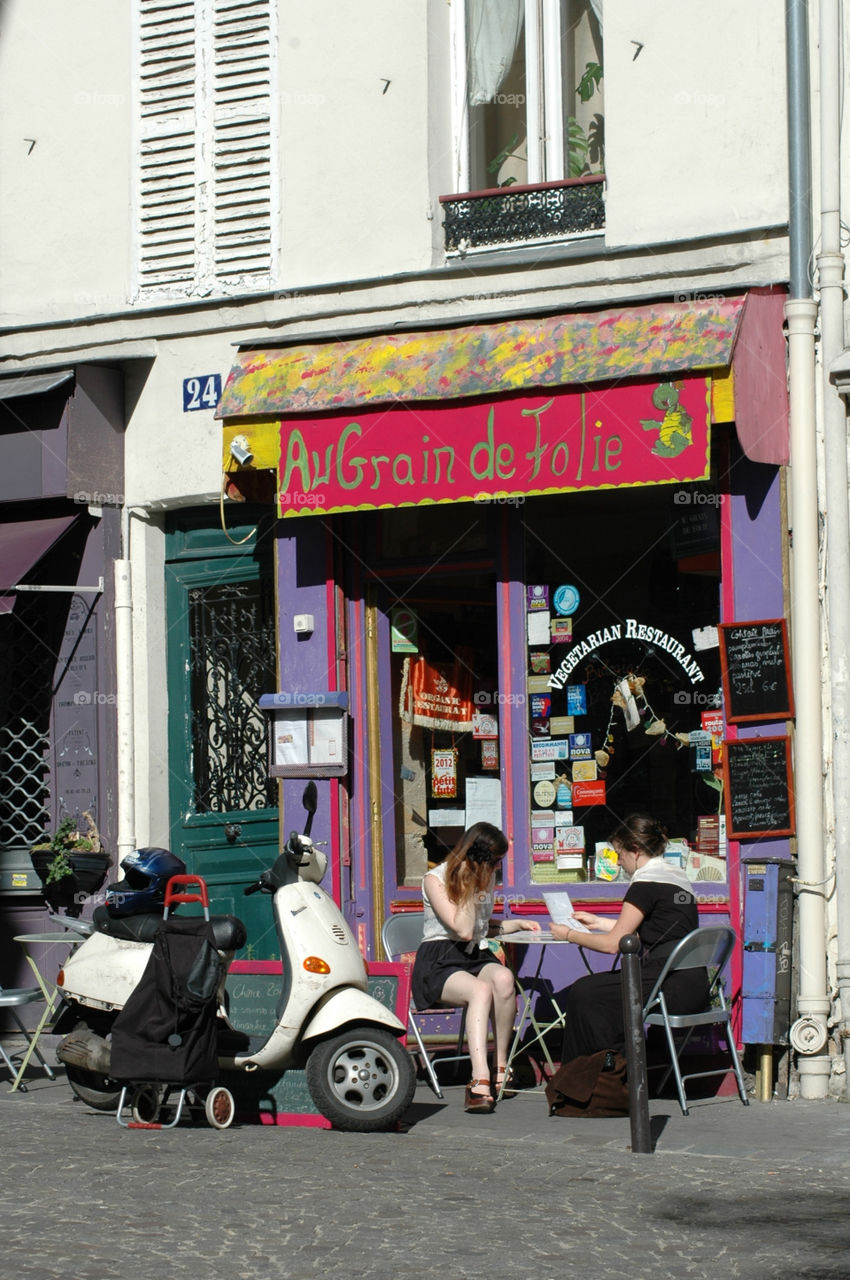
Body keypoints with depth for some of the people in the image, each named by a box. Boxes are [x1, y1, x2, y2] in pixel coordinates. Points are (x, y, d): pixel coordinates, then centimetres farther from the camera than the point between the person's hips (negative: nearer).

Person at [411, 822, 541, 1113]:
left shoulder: (486, 877, 16)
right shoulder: (435, 879, -6)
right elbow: (463, 930, -15)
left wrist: (516, 924, 19)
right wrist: (469, 885, -14)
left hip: (478, 958, 6)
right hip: (439, 963, -6)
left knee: (504, 978, -32)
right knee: (481, 990, -38)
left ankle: (501, 1067, -22)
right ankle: (480, 1080, -50)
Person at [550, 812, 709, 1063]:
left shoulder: (646, 882, -12)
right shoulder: (675, 874, 17)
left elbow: (613, 944, -10)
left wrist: (568, 935, 5)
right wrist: (599, 922, 35)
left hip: (675, 988, -10)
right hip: (693, 984, 10)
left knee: (582, 994, -5)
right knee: (594, 987, 18)